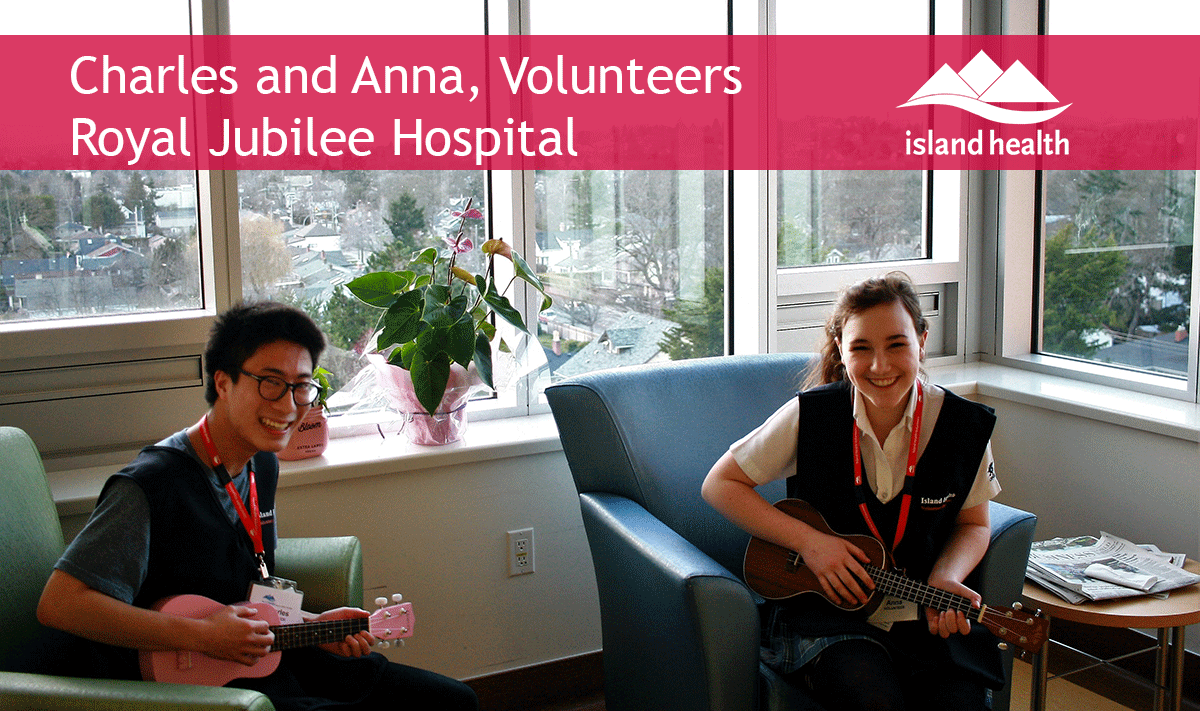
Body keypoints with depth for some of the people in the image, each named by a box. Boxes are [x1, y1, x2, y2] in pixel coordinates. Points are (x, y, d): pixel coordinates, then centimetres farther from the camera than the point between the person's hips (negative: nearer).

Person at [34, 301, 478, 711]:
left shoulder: (261, 465, 8)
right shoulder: (152, 486, -20)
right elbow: (58, 604, -26)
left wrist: (313, 624, 3)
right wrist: (200, 635, -26)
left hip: (270, 658, 9)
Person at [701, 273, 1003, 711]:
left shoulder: (965, 427, -4)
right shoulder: (809, 417, -9)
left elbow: (973, 524, 12)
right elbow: (719, 485, -2)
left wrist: (944, 578, -9)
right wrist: (808, 541, -11)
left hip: (921, 615, 3)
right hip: (820, 606, -2)